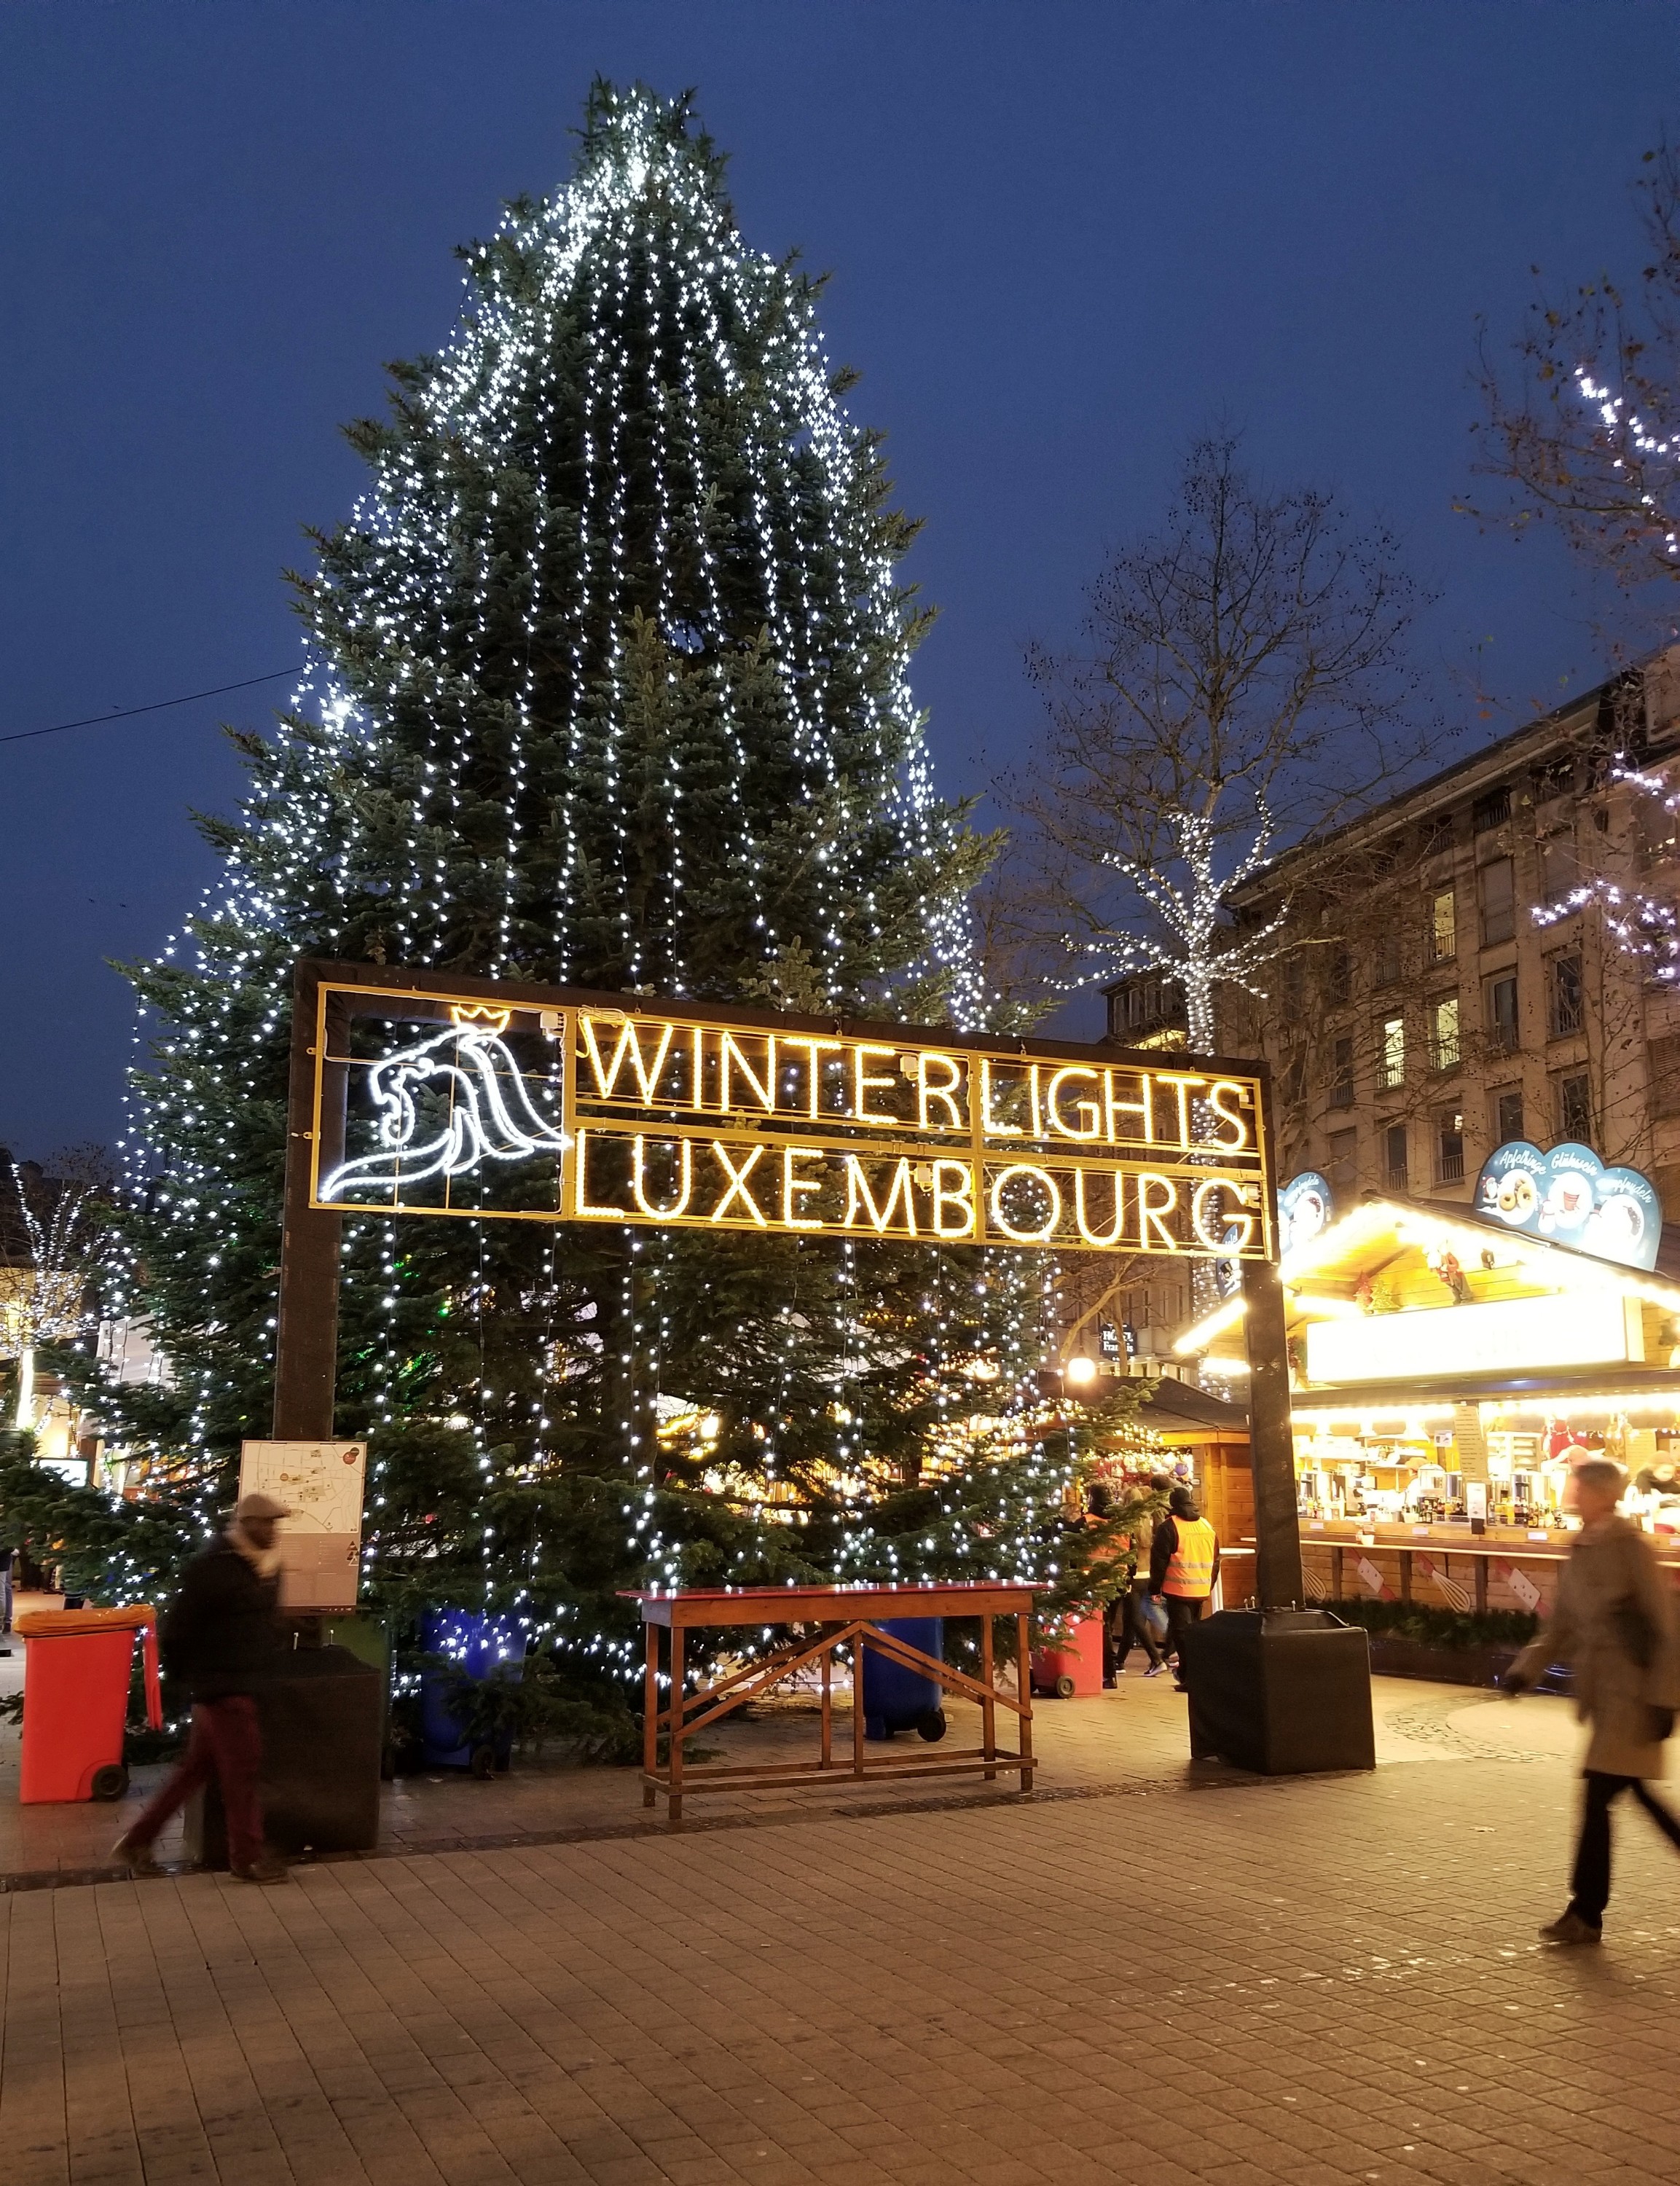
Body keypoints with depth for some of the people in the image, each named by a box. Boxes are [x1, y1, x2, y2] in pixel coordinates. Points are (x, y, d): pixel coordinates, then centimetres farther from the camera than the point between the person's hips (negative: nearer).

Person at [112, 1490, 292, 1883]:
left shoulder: (265, 1565, 9)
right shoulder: (213, 1568, -18)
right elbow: (178, 1625, -16)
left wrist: (272, 1657, 16)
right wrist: (187, 1673, -6)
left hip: (244, 1682, 9)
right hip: (222, 1683, -9)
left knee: (197, 1768, 14)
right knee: (243, 1767, -1)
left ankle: (137, 1840, 24)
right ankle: (247, 1856, 11)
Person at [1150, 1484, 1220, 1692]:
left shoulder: (1169, 1527, -8)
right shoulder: (1207, 1526, 11)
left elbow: (1159, 1560, -8)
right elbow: (1215, 1560, 17)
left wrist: (1155, 1588, 1)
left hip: (1178, 1590, -6)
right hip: (1201, 1590, 6)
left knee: (1181, 1632, -3)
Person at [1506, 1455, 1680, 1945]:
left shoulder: (1631, 1549, -14)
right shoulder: (1579, 1555, 9)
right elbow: (1562, 1629, 13)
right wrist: (1526, 1669, 0)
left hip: (1635, 1694, -8)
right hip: (1603, 1694, 8)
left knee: (1597, 1798, -5)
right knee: (1641, 1795, 17)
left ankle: (1586, 1915, 3)